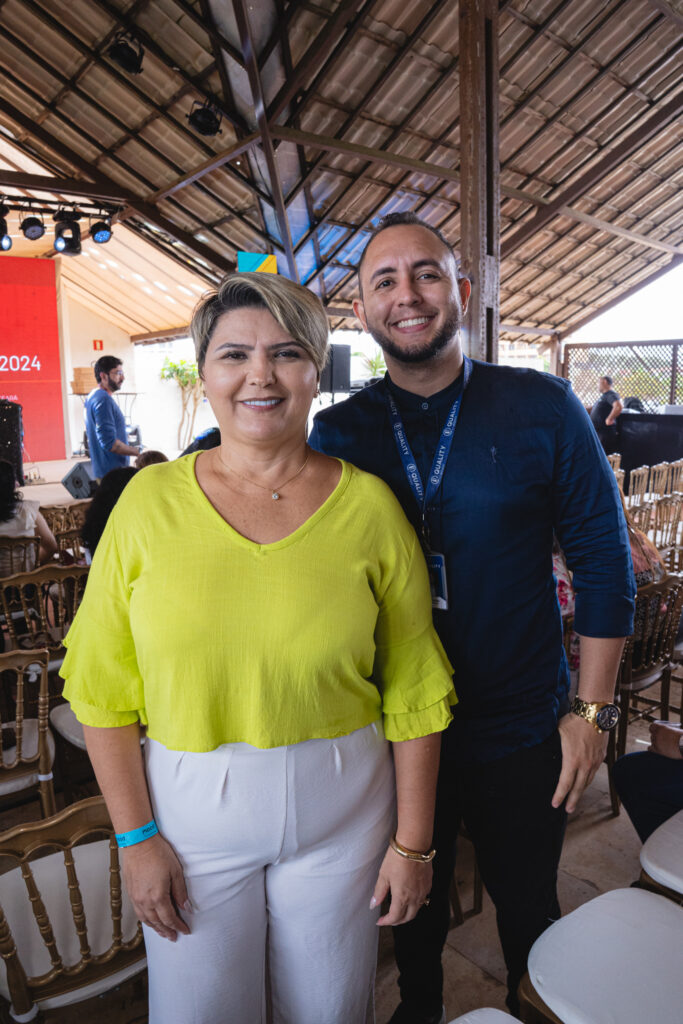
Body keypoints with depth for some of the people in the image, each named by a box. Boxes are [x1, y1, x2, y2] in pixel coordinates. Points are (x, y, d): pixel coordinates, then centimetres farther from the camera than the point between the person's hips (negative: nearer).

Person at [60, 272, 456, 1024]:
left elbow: (413, 691, -4)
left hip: (340, 810, 0)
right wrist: (136, 836, -4)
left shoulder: (369, 505, -9)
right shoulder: (150, 500, -8)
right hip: (191, 808, 1)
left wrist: (413, 842, -1)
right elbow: (102, 685, -3)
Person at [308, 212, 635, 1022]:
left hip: (522, 729, -1)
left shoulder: (541, 408, -10)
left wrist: (593, 708, -6)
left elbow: (602, 556, -6)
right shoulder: (337, 432, -6)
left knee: (527, 904, 22)